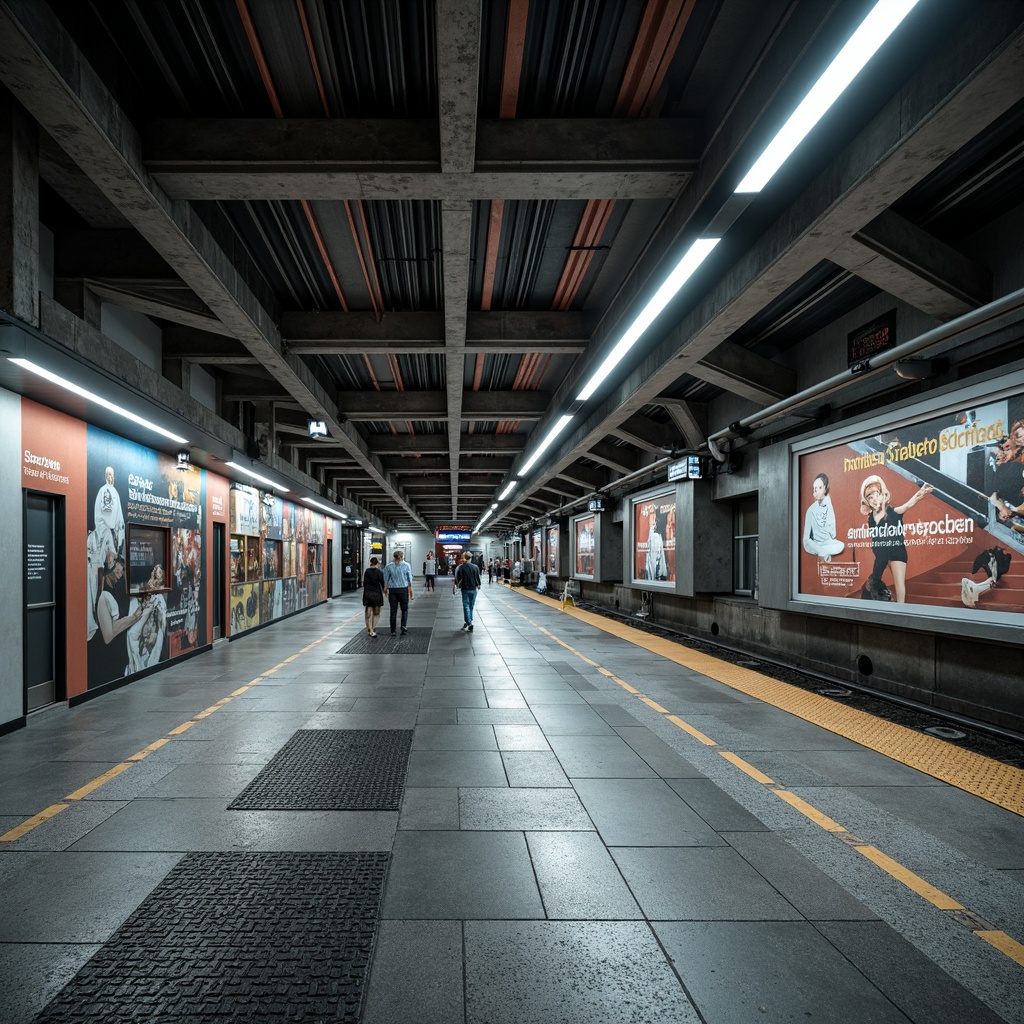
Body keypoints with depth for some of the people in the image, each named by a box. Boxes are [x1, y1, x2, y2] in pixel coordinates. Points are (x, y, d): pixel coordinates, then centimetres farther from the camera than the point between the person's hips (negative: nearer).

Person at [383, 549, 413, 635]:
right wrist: (410, 591, 6)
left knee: (393, 611, 7)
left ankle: (393, 631, 8)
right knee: (405, 609, 12)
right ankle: (404, 626, -4)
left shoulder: (389, 566, 1)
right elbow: (410, 579, -1)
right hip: (403, 589, -1)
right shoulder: (406, 566, -3)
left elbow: (385, 579, 3)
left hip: (392, 590, 1)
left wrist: (385, 589, 14)